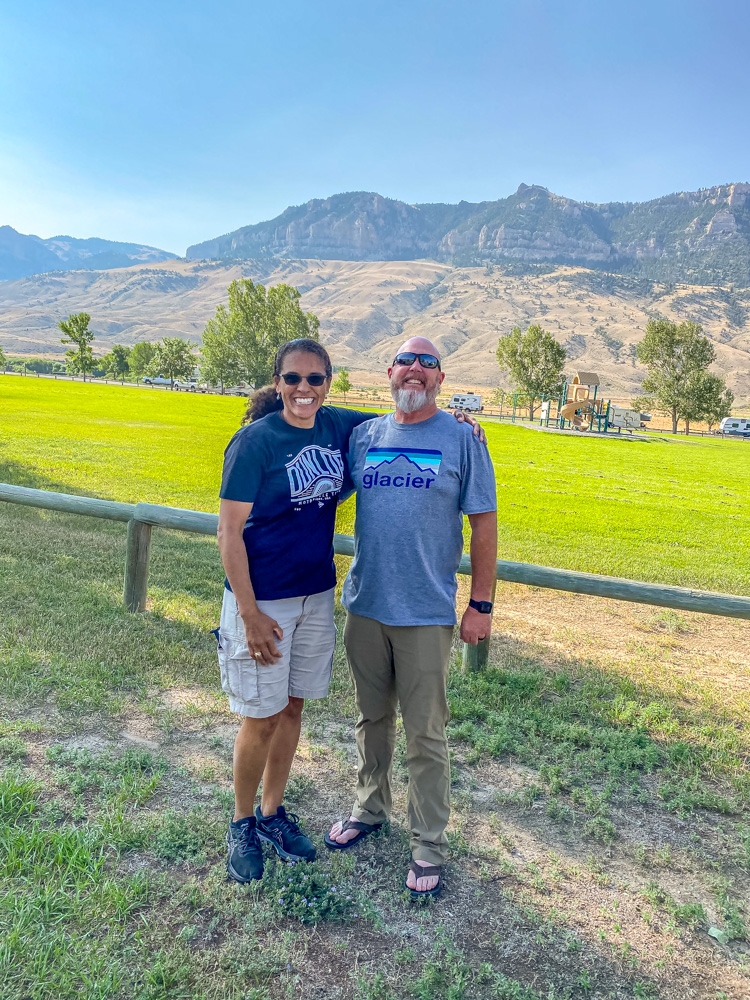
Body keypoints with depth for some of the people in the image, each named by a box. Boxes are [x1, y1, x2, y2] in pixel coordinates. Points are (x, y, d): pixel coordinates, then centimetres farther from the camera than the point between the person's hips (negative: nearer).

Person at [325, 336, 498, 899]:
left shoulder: (461, 440, -5)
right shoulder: (363, 436, 5)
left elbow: (484, 522, -4)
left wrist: (481, 603, -6)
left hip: (426, 611, -4)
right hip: (365, 603, 4)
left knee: (425, 733, 6)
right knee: (372, 717, 19)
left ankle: (430, 847, 23)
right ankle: (371, 809, 41)